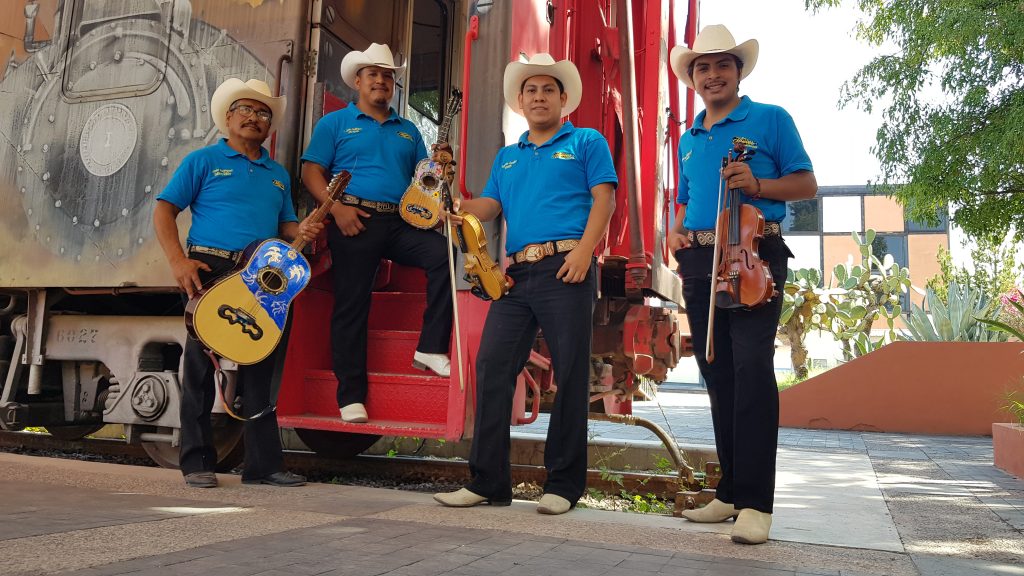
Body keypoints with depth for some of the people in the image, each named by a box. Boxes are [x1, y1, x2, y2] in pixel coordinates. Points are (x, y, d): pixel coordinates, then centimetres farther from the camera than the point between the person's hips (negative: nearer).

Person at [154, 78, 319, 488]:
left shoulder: (278, 174, 20)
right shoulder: (204, 161, 6)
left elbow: (284, 225, 22)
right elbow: (164, 211, 1)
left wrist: (301, 231, -2)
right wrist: (178, 260, -13)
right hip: (212, 271, -4)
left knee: (261, 369, 5)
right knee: (201, 363, 0)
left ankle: (264, 463, 11)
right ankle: (197, 462, 10)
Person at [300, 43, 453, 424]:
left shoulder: (407, 130, 23)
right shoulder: (335, 123, 11)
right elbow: (312, 172, 2)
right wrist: (336, 207, -13)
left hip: (402, 221, 3)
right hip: (355, 221, -3)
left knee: (443, 253, -23)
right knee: (351, 304, -5)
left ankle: (431, 350, -15)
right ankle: (351, 396, 2)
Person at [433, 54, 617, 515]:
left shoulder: (586, 142, 11)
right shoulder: (506, 157, 26)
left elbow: (604, 198, -1)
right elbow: (490, 205, 17)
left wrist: (584, 250, -15)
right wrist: (457, 206, -5)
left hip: (565, 268, -5)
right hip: (516, 272, 5)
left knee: (570, 374, -3)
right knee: (492, 367, -3)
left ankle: (563, 485, 7)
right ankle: (488, 481, 5)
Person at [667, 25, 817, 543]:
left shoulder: (770, 120, 5)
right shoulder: (688, 139, 20)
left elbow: (806, 184, 1)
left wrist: (756, 184, -15)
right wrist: (675, 230, 5)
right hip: (699, 263, 6)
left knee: (751, 370, -15)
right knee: (718, 377, 6)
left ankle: (755, 502, -9)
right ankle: (731, 493, 15)